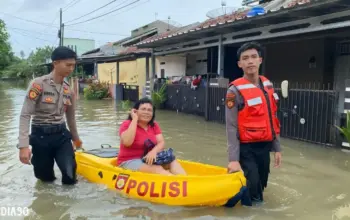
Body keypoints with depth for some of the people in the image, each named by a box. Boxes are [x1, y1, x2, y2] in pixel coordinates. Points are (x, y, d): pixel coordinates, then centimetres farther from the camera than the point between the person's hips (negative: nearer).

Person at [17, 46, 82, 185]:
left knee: (70, 176, -13)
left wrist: (75, 138, 28)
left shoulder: (68, 90, 4)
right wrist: (23, 145, -23)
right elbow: (25, 115, -15)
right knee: (46, 178, 6)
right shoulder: (38, 84, -12)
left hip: (62, 135, 3)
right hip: (41, 137, -3)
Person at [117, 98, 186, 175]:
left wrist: (154, 151, -27)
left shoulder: (154, 125, 8)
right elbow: (127, 142, -28)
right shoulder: (127, 124, -8)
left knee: (172, 161, -18)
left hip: (149, 159, 6)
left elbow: (161, 143, -4)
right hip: (130, 162, -5)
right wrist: (134, 119, -21)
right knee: (158, 170, -30)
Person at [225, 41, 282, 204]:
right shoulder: (235, 90, -13)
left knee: (261, 186, 17)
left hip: (264, 147, 6)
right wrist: (233, 159, -18)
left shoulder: (267, 85, 6)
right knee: (252, 191, -3)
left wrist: (276, 147, 11)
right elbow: (231, 126, -15)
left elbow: (273, 120, 12)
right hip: (247, 149, -6)